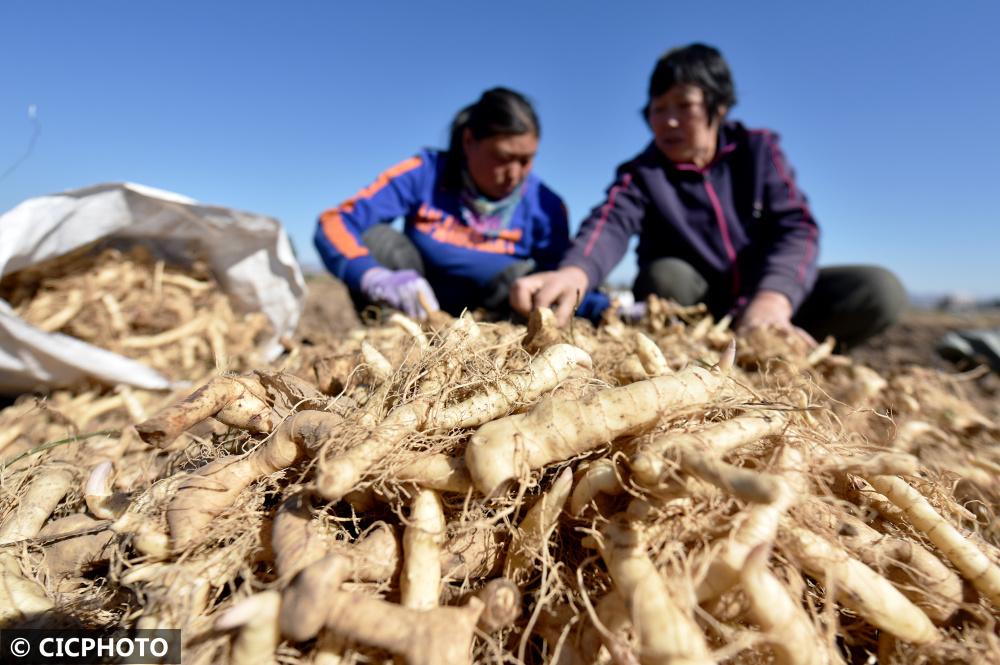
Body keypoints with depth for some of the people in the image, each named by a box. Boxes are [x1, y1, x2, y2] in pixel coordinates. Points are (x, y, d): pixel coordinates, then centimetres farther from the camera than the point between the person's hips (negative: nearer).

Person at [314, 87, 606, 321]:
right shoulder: (425, 173, -11)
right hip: (416, 314, 0)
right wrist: (375, 278, -40)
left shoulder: (545, 206, -8)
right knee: (377, 238, -20)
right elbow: (334, 223, -19)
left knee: (525, 275, -26)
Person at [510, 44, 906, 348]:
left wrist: (773, 296, -37)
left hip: (766, 299, 2)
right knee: (664, 276, -33)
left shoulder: (758, 149, -1)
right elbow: (610, 223, -28)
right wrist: (575, 272, -53)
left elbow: (796, 227, -14)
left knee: (878, 290, -19)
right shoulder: (641, 173, -6)